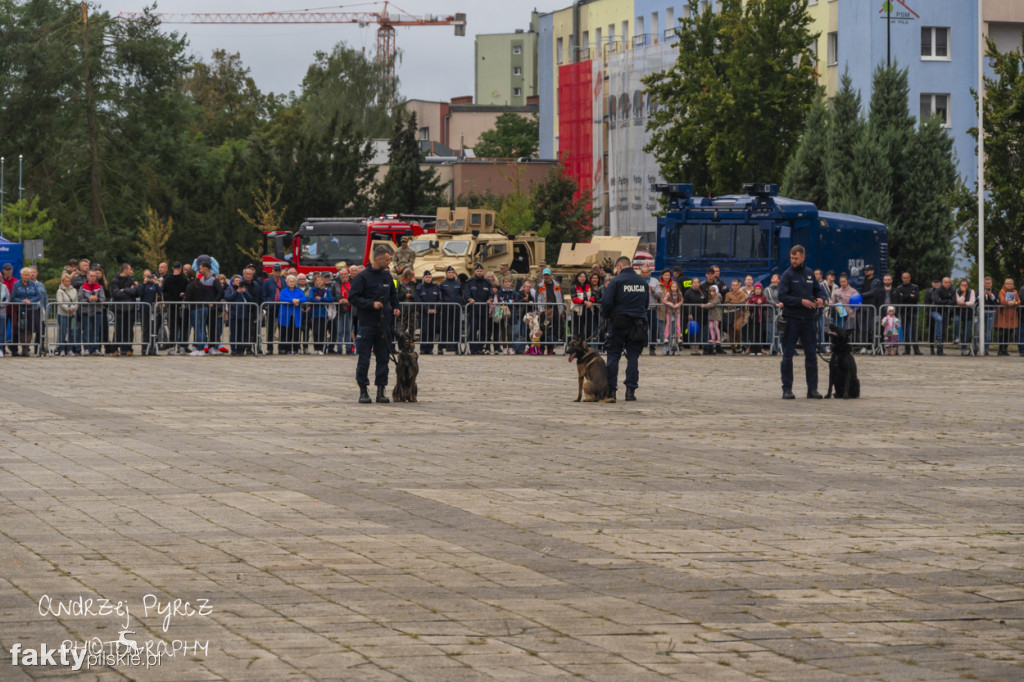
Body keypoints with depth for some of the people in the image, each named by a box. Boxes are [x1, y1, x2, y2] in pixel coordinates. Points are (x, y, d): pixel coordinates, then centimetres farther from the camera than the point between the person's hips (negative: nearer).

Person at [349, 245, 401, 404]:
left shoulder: (387, 275, 11)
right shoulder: (363, 277, -7)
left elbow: (393, 294, 25)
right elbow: (353, 297, -10)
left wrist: (395, 307, 8)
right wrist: (371, 304, -18)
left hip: (384, 323, 5)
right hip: (367, 323, -5)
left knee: (383, 358, 6)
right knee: (364, 359, -2)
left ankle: (381, 391, 11)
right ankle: (363, 391, 5)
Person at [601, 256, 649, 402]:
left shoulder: (617, 281, -8)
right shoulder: (643, 282, 9)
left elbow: (606, 302, -13)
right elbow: (647, 303, 16)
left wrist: (606, 315, 5)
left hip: (619, 323, -4)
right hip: (638, 323, 4)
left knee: (613, 356, 2)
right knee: (633, 356, 7)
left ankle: (611, 391, -3)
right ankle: (630, 390, 3)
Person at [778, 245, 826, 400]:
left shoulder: (809, 273, 10)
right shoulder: (787, 275, -5)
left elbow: (818, 290, 20)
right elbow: (782, 296, -12)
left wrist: (821, 299, -2)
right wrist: (801, 301, -19)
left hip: (808, 319, 4)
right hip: (791, 319, -4)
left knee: (811, 355, 6)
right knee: (787, 356, 1)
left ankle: (812, 388, 12)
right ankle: (787, 389, 6)